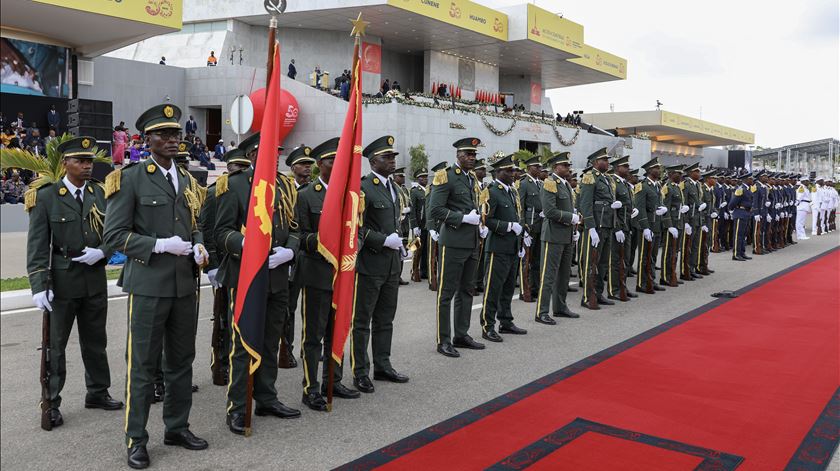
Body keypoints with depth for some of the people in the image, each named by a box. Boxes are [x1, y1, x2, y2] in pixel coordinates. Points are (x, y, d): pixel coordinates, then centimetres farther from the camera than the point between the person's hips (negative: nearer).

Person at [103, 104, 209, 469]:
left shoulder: (188, 181, 13)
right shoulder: (130, 179, -5)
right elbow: (114, 235, -9)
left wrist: (198, 246, 0)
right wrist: (161, 245, -18)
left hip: (185, 285, 6)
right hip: (149, 285, -6)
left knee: (181, 360, 14)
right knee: (142, 364, 3)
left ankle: (177, 427, 28)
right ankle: (136, 440, 16)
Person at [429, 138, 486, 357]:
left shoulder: (473, 178, 15)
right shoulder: (446, 177, -9)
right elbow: (435, 209, -17)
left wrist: (480, 226, 9)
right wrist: (463, 218, -20)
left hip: (472, 243, 8)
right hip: (454, 243, -8)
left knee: (467, 290, 15)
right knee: (447, 292, 0)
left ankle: (461, 335, 26)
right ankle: (443, 341, 8)